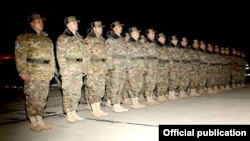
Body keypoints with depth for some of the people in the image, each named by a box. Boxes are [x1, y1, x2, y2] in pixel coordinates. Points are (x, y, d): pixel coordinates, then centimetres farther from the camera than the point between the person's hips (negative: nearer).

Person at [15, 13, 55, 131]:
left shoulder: (47, 39, 19)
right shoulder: (24, 38, 0)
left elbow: (51, 56, 19)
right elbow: (20, 56, -7)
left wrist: (51, 71, 13)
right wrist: (23, 72, -14)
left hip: (45, 74, 6)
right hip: (32, 74, -6)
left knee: (42, 98, 10)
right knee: (32, 98, -2)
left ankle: (40, 121, 20)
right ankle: (33, 123, 7)